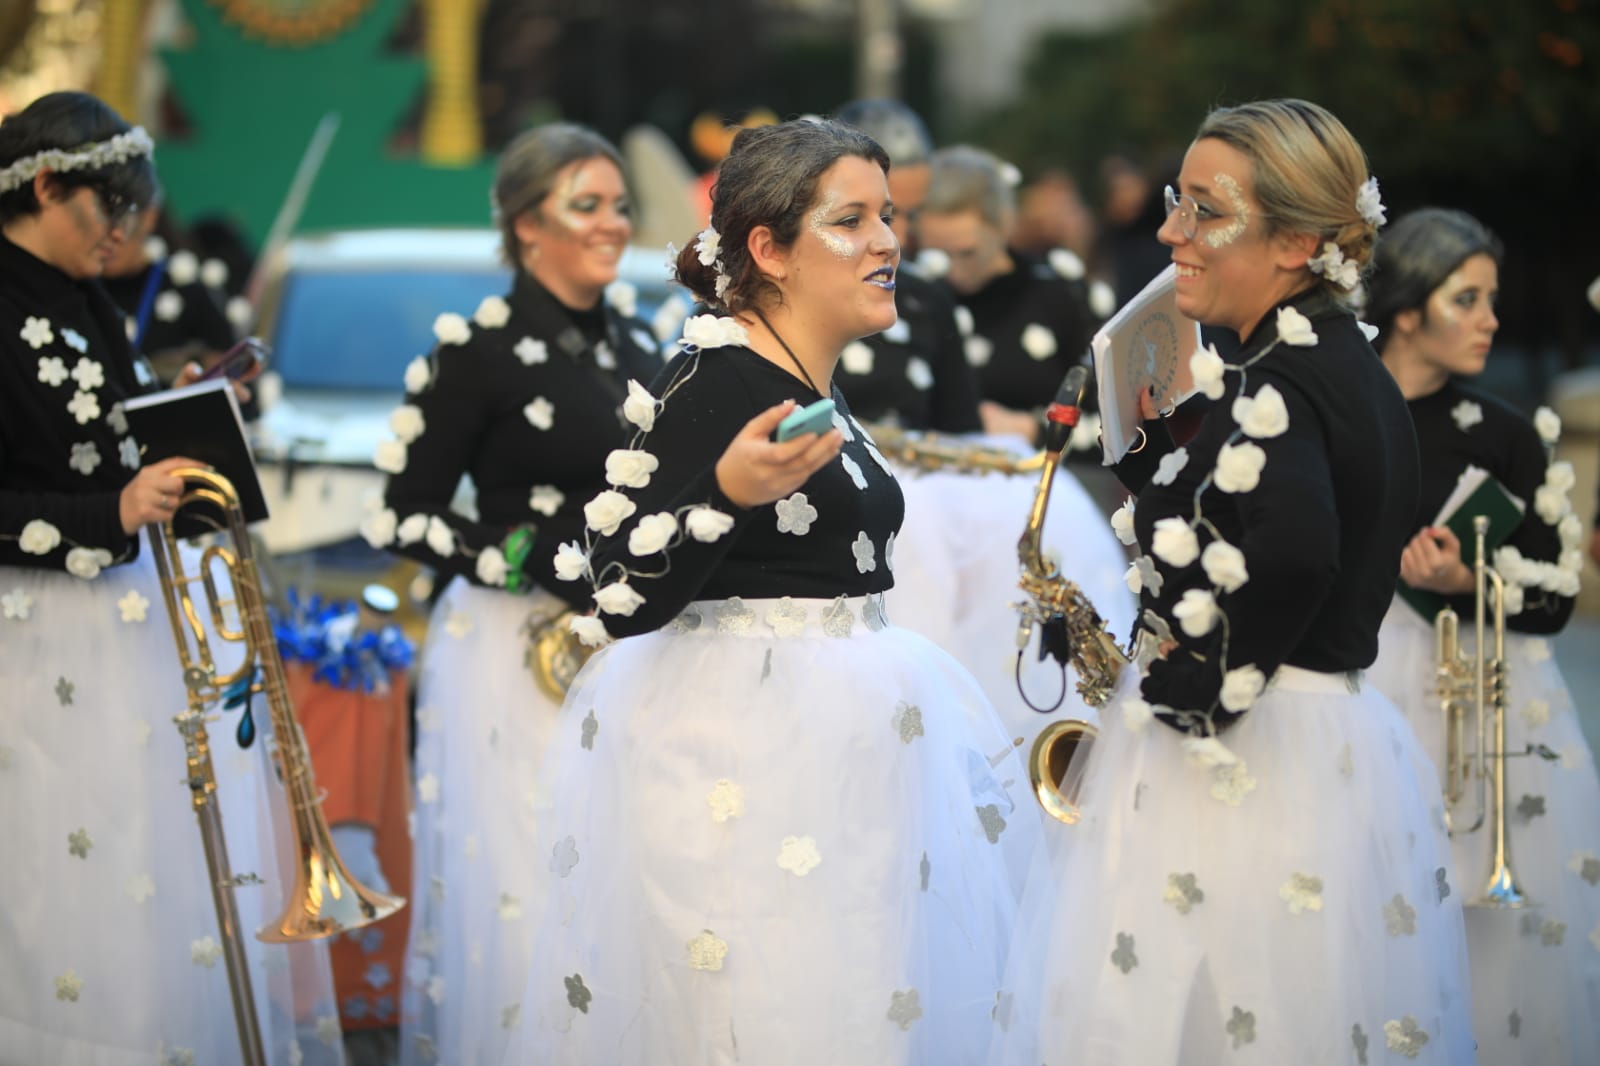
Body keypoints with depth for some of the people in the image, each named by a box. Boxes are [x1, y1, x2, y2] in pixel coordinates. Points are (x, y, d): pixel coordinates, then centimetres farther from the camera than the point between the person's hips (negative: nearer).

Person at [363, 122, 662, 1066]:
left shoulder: (638, 348, 12)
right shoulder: (478, 349, -7)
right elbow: (402, 518, -9)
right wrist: (535, 566, -17)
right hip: (515, 657, -6)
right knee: (520, 895, -6)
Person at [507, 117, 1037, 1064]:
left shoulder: (816, 384, 12)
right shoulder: (716, 379, -14)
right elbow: (621, 603, -19)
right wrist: (730, 492, -32)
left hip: (837, 747, 9)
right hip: (741, 756, -9)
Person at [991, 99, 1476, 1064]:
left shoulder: (1274, 378, -16)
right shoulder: (1348, 362, 13)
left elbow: (1294, 556, -34)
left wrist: (1193, 696, -22)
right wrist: (1143, 432, 14)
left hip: (1242, 764, -10)